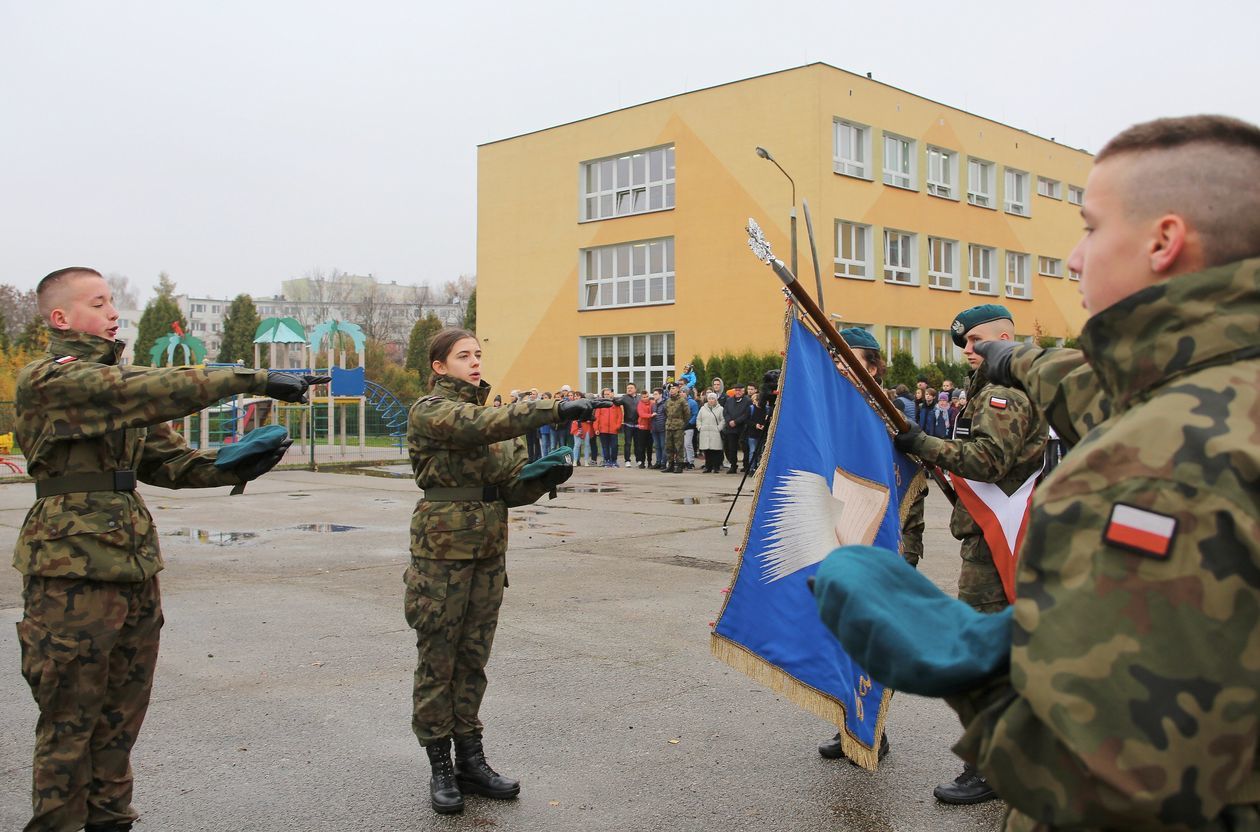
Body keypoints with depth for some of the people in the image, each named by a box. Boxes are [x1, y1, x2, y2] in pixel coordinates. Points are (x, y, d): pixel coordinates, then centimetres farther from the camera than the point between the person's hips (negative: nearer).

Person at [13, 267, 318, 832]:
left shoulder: (115, 379, 19)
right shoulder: (48, 380, -9)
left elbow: (164, 459, 14)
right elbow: (152, 391, -24)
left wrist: (235, 467, -4)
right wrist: (251, 379, -26)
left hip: (135, 566, 8)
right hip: (73, 569, -8)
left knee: (123, 712, 14)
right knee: (69, 717, 2)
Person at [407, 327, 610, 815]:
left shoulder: (494, 414, 15)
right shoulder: (429, 411, -7)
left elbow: (513, 489, 12)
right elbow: (479, 427, -28)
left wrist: (546, 478, -10)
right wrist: (556, 409, -34)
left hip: (489, 552, 6)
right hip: (442, 552, -6)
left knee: (473, 659, 12)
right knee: (437, 660, 3)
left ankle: (471, 760, 21)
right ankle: (441, 768, 14)